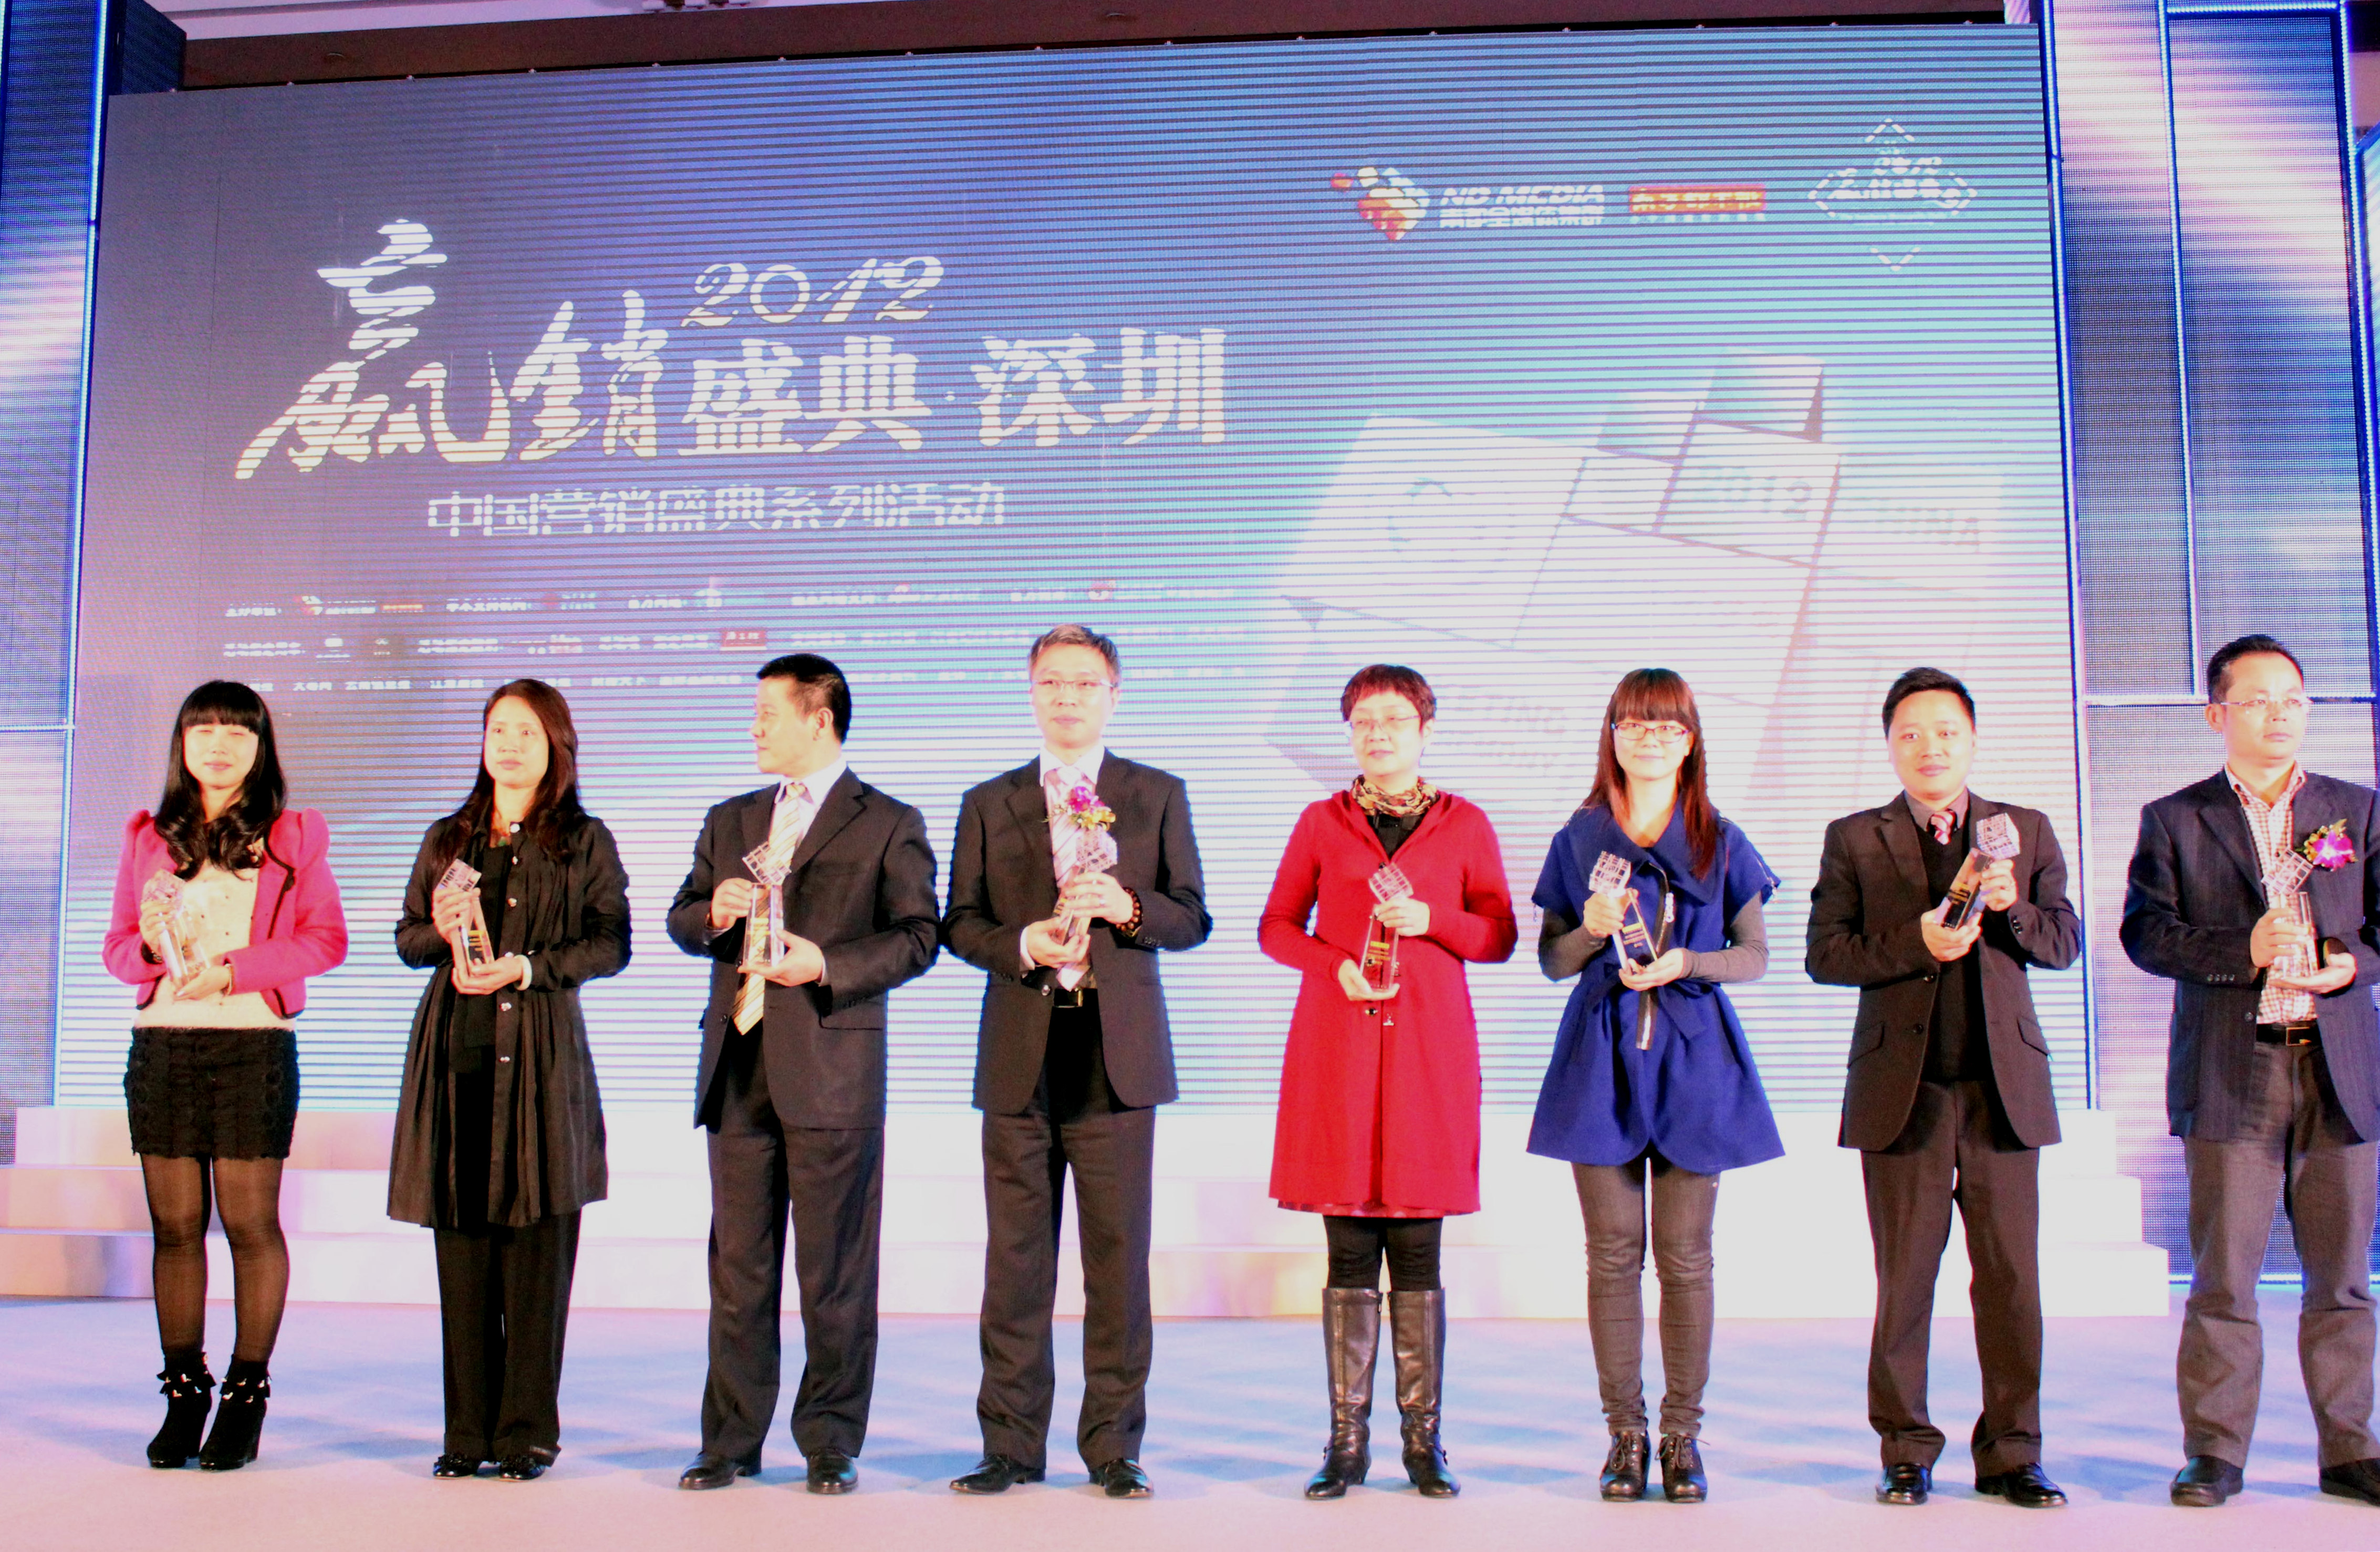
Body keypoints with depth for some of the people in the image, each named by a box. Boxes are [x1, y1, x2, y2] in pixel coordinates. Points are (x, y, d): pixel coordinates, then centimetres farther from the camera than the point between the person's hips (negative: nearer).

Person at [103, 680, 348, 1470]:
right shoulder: (148, 836, 15)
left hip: (254, 1043, -3)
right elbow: (118, 946, 14)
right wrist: (152, 947, -9)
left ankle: (247, 1397, 6)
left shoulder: (294, 835, 7)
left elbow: (325, 939, -1)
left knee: (250, 1221, -3)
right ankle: (183, 1396, 12)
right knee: (175, 1222, 3)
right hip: (162, 1043, 3)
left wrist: (231, 968, -12)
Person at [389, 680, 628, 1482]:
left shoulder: (584, 842, 7)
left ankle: (528, 1430, 5)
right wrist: (441, 931, -3)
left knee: (536, 1246, -3)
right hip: (455, 1052, 3)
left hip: (540, 1054, -3)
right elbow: (405, 937, 19)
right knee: (461, 1242, 3)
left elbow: (610, 945, 1)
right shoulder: (447, 839, 18)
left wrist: (526, 969, -12)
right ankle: (469, 1429, 11)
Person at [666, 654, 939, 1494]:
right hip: (737, 1070, 5)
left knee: (835, 1273, 1)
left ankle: (831, 1445, 12)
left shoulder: (888, 824, 2)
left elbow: (916, 936, -5)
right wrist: (713, 914, -3)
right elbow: (681, 917, 20)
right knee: (738, 1266, 9)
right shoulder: (730, 821, 19)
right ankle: (732, 1440, 19)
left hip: (832, 1070, -5)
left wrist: (827, 965, -17)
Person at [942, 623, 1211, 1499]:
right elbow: (959, 925, 8)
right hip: (1020, 1057, 1)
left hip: (1118, 1055, -1)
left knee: (1119, 1258, 1)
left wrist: (1128, 908, -14)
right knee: (1015, 1260, 4)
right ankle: (1012, 1444, 15)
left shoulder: (1159, 796, 10)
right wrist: (1022, 945, -11)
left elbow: (1192, 918, 6)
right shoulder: (988, 805, 12)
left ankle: (1114, 1448, 12)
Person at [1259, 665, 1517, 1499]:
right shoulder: (1321, 823, 10)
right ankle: (1347, 1440, 8)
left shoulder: (1465, 824, 9)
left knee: (1418, 1250, 1)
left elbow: (1499, 936, 8)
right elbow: (1276, 926, 11)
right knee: (1349, 1251, 1)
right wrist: (1333, 964, -8)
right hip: (1338, 1046, 0)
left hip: (1429, 1048, 0)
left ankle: (1423, 1440, 10)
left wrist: (1429, 919, -10)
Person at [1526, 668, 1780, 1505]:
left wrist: (1687, 964, -11)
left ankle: (1682, 1435, 11)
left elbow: (1756, 956, 7)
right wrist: (1592, 931, -12)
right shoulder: (1579, 839, 7)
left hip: (1693, 1058, 0)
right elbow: (1551, 960, 9)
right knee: (1612, 1253, 2)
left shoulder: (1721, 844, 6)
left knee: (1685, 1255, 1)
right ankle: (1624, 1433, 12)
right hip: (1602, 1058, 1)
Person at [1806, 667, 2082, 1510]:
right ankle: (1907, 1453, 14)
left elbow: (2064, 943, 7)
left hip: (2004, 1084, 2)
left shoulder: (2027, 832, 11)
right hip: (1904, 1086, -1)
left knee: (2011, 1274, 3)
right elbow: (1825, 954, -1)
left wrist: (2011, 907, -13)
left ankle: (2010, 1453, 14)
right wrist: (1916, 943, -15)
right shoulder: (1854, 839, 6)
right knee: (1905, 1276, 3)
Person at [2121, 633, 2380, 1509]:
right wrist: (2245, 950, -16)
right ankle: (2215, 1452, 8)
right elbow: (2145, 931, -3)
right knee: (2223, 1275, 0)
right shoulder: (2174, 821, 6)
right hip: (2230, 1075, -2)